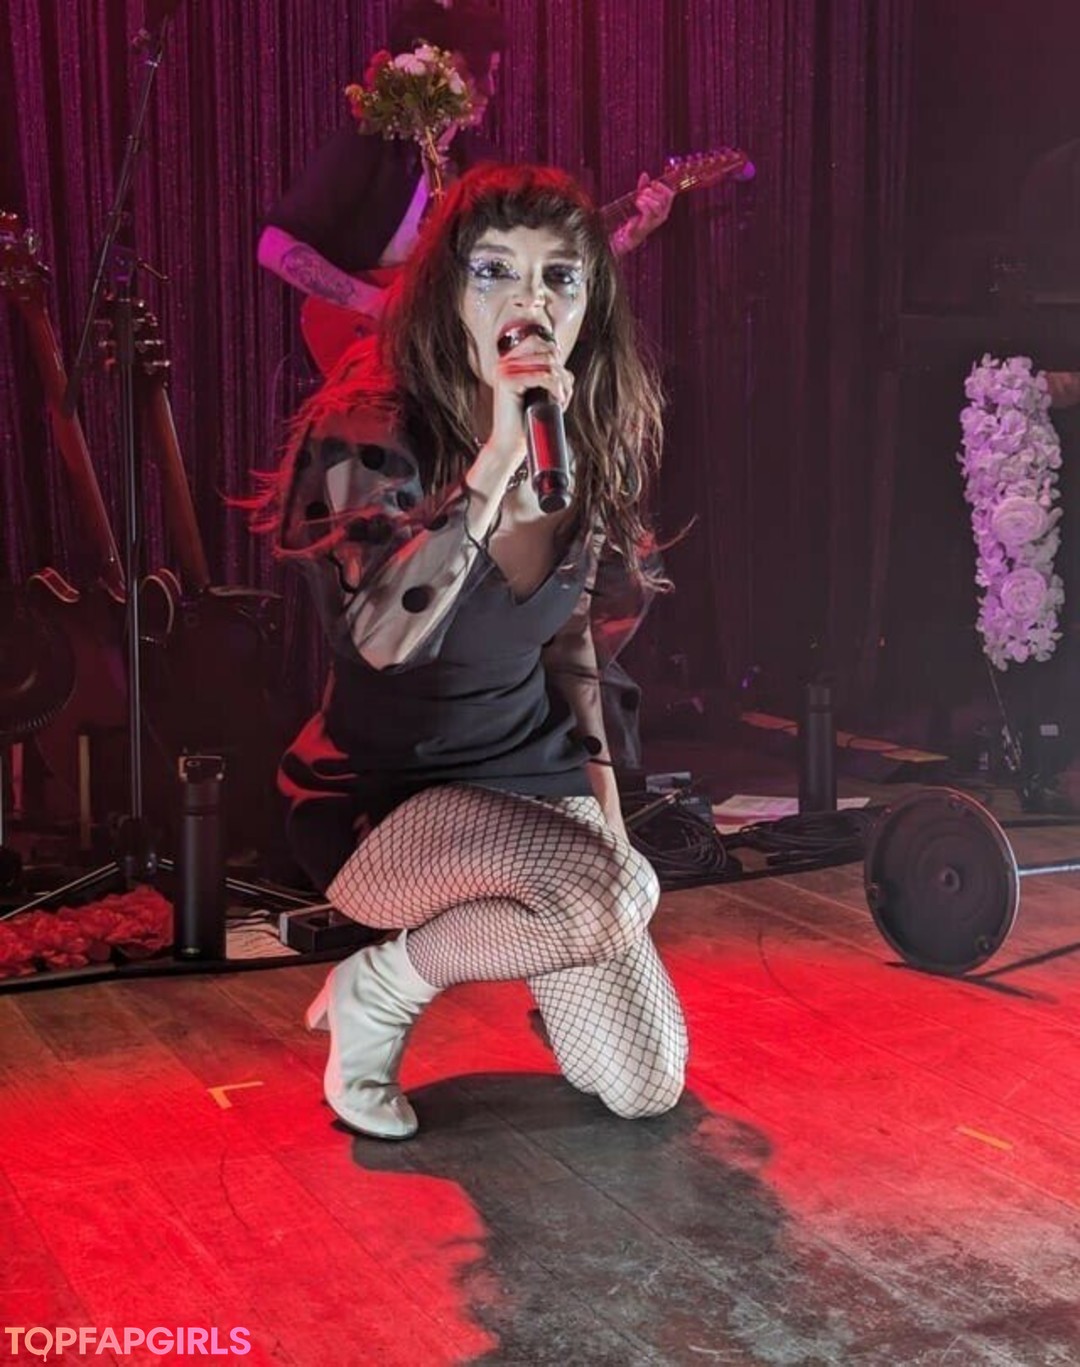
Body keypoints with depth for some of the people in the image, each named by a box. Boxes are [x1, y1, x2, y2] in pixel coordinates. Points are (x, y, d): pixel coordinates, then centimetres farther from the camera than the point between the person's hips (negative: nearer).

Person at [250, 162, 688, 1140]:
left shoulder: (593, 444, -2)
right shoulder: (373, 433, -20)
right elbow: (381, 636, -38)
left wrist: (603, 798, 9)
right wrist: (498, 457, -42)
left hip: (534, 774, 6)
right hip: (377, 800, -5)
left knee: (646, 1087, -1)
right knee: (608, 893, -35)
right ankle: (378, 990, -7)